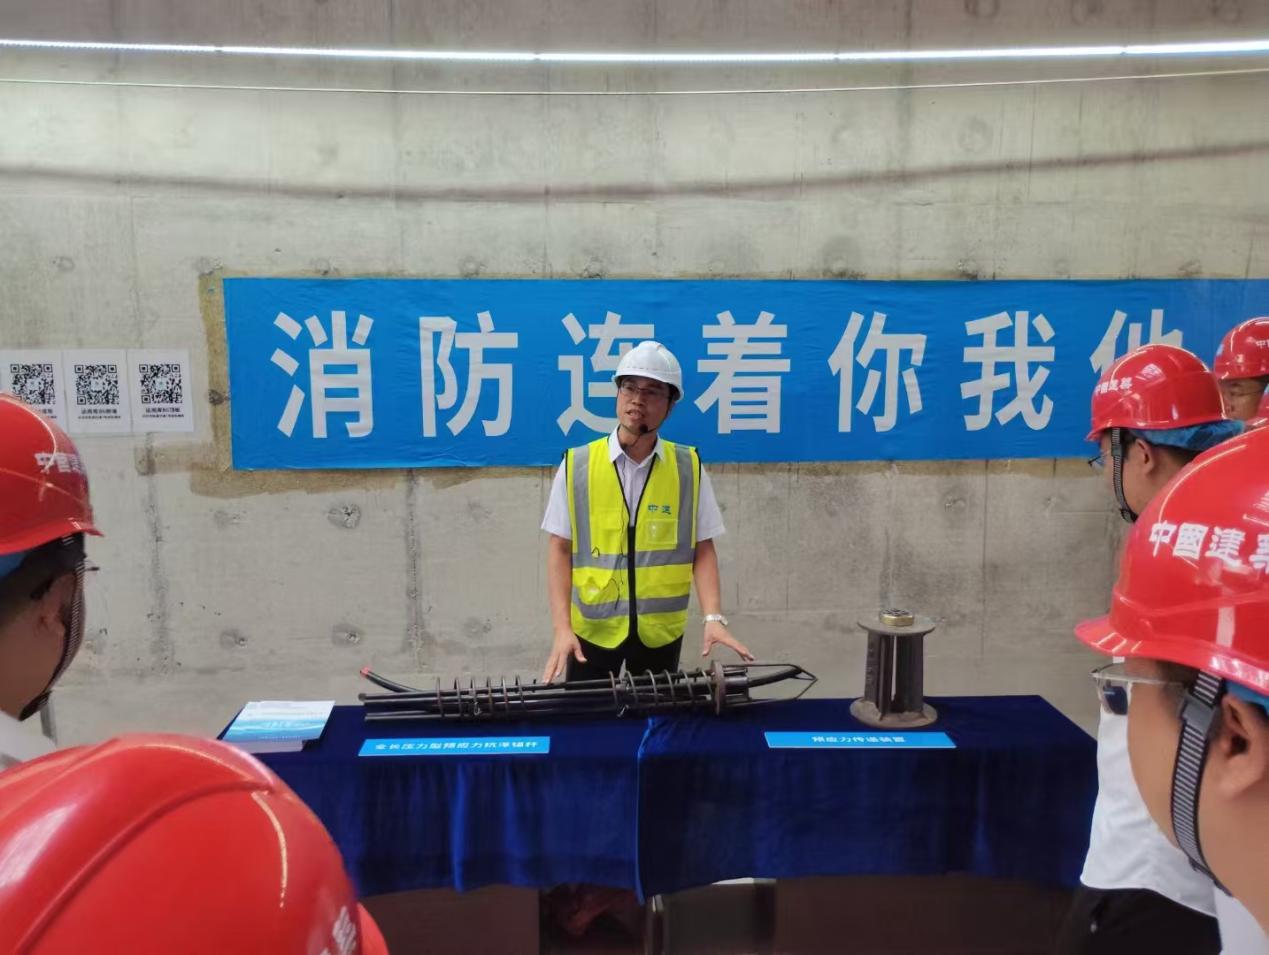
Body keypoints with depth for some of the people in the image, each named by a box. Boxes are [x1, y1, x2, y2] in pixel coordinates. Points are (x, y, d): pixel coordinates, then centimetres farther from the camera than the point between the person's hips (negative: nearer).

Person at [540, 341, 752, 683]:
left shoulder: (689, 468, -2)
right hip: (592, 627, -1)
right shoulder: (576, 466, -5)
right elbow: (560, 550, -3)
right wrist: (562, 627, -10)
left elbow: (702, 550, 1)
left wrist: (714, 618, -11)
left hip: (660, 629, 1)